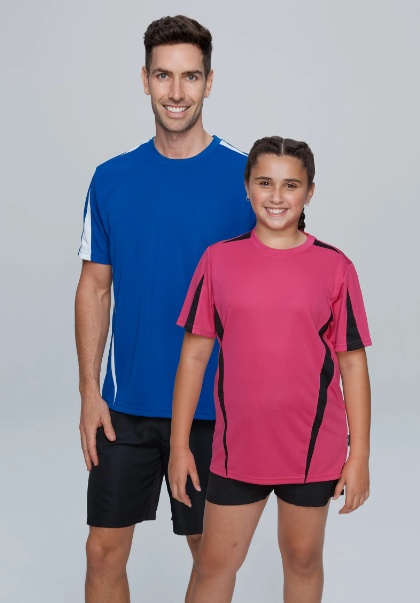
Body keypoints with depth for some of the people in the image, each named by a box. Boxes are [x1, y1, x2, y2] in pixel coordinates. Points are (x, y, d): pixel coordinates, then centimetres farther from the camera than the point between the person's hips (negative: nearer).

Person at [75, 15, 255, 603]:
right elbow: (95, 289, 7)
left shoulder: (246, 178, -5)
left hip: (213, 405, -2)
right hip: (125, 405, 2)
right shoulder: (111, 180, 3)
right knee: (105, 550, 7)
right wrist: (89, 391, 0)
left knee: (210, 551, 11)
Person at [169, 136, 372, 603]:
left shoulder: (334, 267, -4)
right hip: (237, 446, 1)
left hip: (313, 449, 0)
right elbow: (194, 354, 2)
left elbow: (353, 363, -1)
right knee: (214, 565, 9)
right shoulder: (219, 259, -1)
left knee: (302, 559, 16)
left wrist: (360, 454, -2)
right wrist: (179, 445, 0)